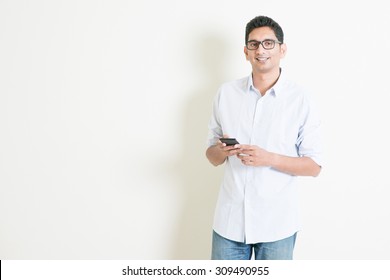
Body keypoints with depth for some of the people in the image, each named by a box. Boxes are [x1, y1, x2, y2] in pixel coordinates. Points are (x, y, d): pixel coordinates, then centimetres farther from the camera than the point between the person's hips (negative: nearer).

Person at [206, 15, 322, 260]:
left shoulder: (300, 99, -5)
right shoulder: (226, 93, 4)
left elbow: (314, 166, -3)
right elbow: (212, 156, 9)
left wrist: (270, 158, -19)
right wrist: (221, 151, -14)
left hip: (277, 224, -2)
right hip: (229, 219, 2)